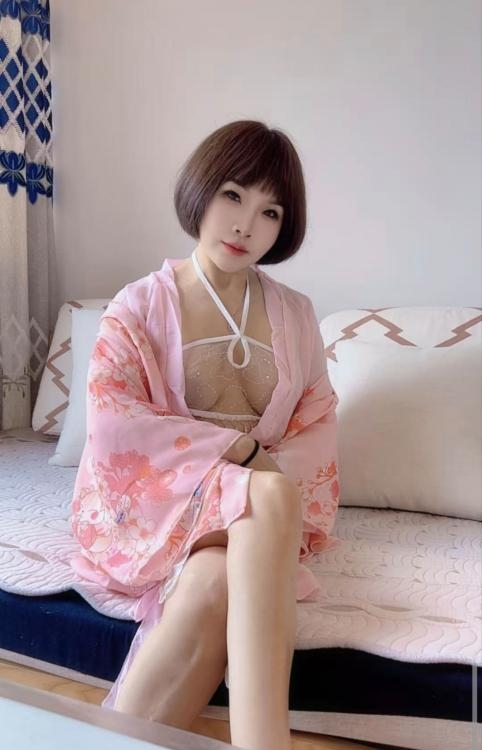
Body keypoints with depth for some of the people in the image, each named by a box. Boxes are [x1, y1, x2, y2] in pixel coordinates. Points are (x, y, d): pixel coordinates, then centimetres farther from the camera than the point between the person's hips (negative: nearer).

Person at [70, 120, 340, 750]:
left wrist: (279, 471, -14)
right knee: (271, 498, -34)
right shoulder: (142, 305, -1)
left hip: (257, 521, 3)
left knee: (216, 586, -33)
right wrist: (242, 449, -16)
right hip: (155, 502, -2)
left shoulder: (294, 313, 10)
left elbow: (319, 424, 8)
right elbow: (112, 426, -13)